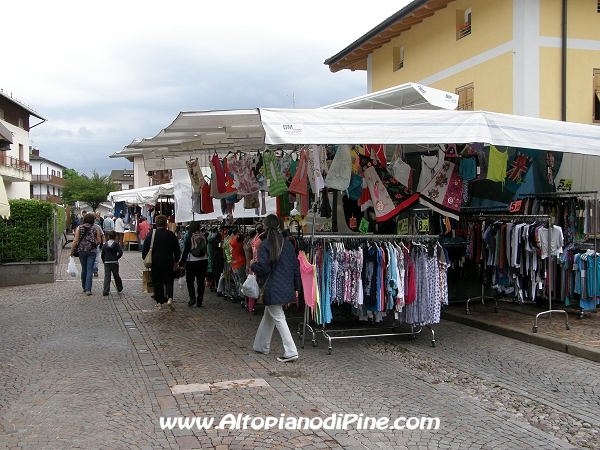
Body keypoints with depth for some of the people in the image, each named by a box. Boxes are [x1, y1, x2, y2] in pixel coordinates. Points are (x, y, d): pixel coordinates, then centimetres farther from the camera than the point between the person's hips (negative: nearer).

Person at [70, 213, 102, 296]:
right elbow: (99, 241, 0)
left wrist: (71, 251, 2)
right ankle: (88, 289, -10)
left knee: (84, 269, 16)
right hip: (92, 251, -2)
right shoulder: (96, 228, 0)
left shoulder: (79, 228, 1)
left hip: (82, 251, 2)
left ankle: (84, 287, 25)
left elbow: (75, 241, -4)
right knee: (90, 270, -2)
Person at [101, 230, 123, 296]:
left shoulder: (105, 245, 6)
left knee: (107, 276, 0)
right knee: (116, 275, 12)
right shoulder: (116, 244, -3)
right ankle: (119, 288, 29)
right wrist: (117, 258, 2)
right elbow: (120, 253, -14)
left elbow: (102, 255, 10)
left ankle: (106, 291, -8)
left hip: (106, 263, 2)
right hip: (114, 262, -1)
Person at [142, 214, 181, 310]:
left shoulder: (151, 234, -4)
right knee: (168, 280, 10)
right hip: (168, 263, 1)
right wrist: (176, 260, 19)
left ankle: (159, 302, 7)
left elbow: (145, 249, -1)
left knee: (157, 282, 7)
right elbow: (177, 250, 7)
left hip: (155, 263, -1)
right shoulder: (171, 235, 1)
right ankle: (170, 298, -11)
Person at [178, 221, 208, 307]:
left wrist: (182, 262, -2)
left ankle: (192, 297, -5)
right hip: (203, 261, 3)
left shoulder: (189, 236, -10)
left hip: (192, 261, -3)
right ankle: (199, 301, 8)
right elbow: (205, 248, 6)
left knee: (189, 280, 11)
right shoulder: (203, 236, -1)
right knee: (201, 281, 7)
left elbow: (186, 250, -9)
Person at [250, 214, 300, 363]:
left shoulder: (264, 245, -14)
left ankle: (291, 351, -8)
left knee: (278, 318, -3)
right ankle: (261, 346, 33)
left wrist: (253, 265, 3)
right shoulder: (287, 243, 6)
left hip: (272, 288, -7)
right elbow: (295, 267, 9)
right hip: (287, 287, 7)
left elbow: (263, 268, -19)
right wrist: (295, 287, 17)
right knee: (268, 316, 21)